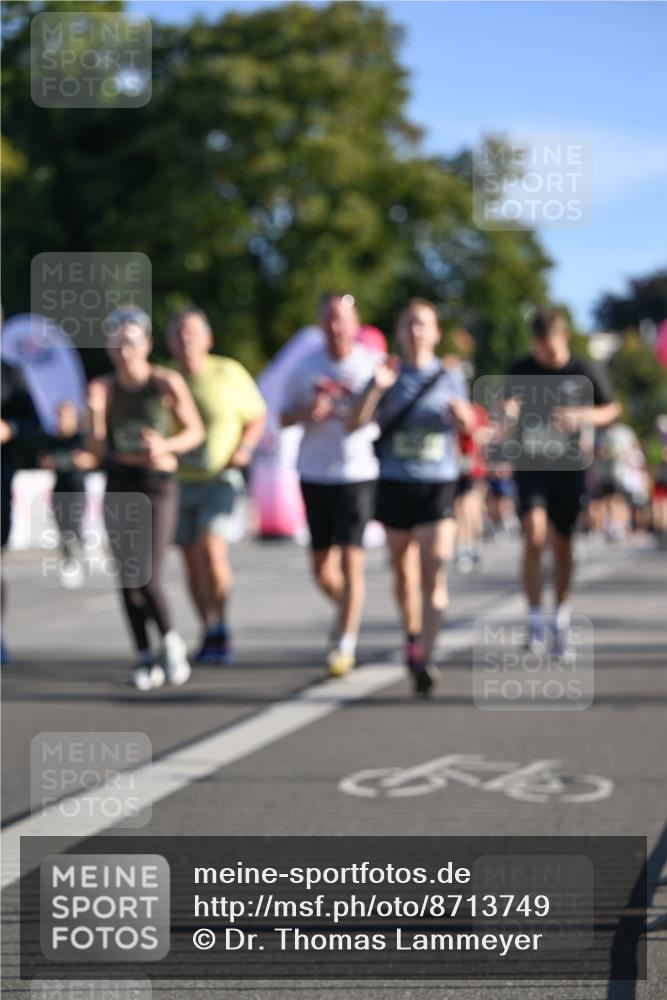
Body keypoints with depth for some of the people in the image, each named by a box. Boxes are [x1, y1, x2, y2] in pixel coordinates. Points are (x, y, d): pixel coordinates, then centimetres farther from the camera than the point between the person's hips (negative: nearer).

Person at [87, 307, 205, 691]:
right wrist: (95, 413, -18)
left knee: (148, 578, -12)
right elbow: (99, 449, -1)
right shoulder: (105, 388, 0)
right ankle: (145, 657, 15)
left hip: (158, 483, -3)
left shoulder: (168, 382, -8)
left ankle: (171, 641, 14)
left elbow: (196, 431, 0)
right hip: (119, 485, 4)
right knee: (128, 577, 3)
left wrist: (166, 446, -18)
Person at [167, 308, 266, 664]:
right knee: (193, 561, 7)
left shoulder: (229, 373, -6)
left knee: (212, 550, -20)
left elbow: (257, 417, 5)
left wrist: (244, 449, -11)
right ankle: (211, 635, 21)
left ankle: (221, 627, -4)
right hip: (178, 483, 3)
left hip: (220, 480, -3)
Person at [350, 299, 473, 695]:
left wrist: (462, 414, -8)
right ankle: (413, 638, 34)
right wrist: (377, 388, -19)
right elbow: (357, 422, -5)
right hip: (395, 483, 1)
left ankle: (425, 658, -17)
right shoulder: (390, 374, 3)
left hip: (439, 484, -1)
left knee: (434, 574, -14)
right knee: (405, 572, 13)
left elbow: (467, 426, 14)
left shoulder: (449, 376, 5)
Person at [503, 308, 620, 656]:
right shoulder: (520, 370, 2)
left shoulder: (584, 372, -1)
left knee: (563, 545, 7)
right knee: (534, 535, -18)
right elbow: (508, 410, 13)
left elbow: (611, 409, 9)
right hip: (530, 465, 0)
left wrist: (583, 417, -12)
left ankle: (562, 617, 26)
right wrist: (508, 412, -12)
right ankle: (535, 620, -10)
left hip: (569, 467, 0)